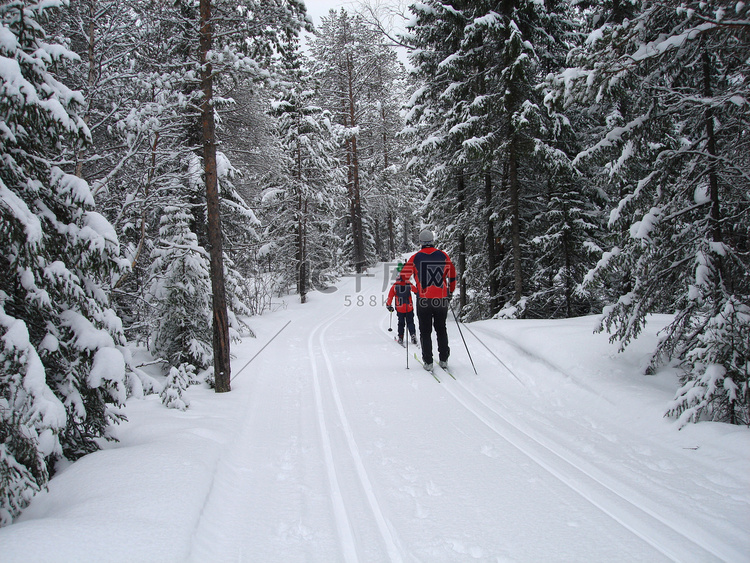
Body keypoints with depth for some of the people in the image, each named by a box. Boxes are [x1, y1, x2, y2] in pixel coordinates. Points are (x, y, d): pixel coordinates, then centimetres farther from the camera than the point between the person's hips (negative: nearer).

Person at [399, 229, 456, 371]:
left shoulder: (415, 258, -5)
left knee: (425, 331, 7)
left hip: (424, 300, -2)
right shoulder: (443, 256, 0)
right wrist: (450, 293, 23)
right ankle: (444, 359, 16)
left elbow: (404, 277, 4)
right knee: (441, 330, 15)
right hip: (442, 300, 2)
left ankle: (428, 362, 6)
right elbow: (452, 276, 8)